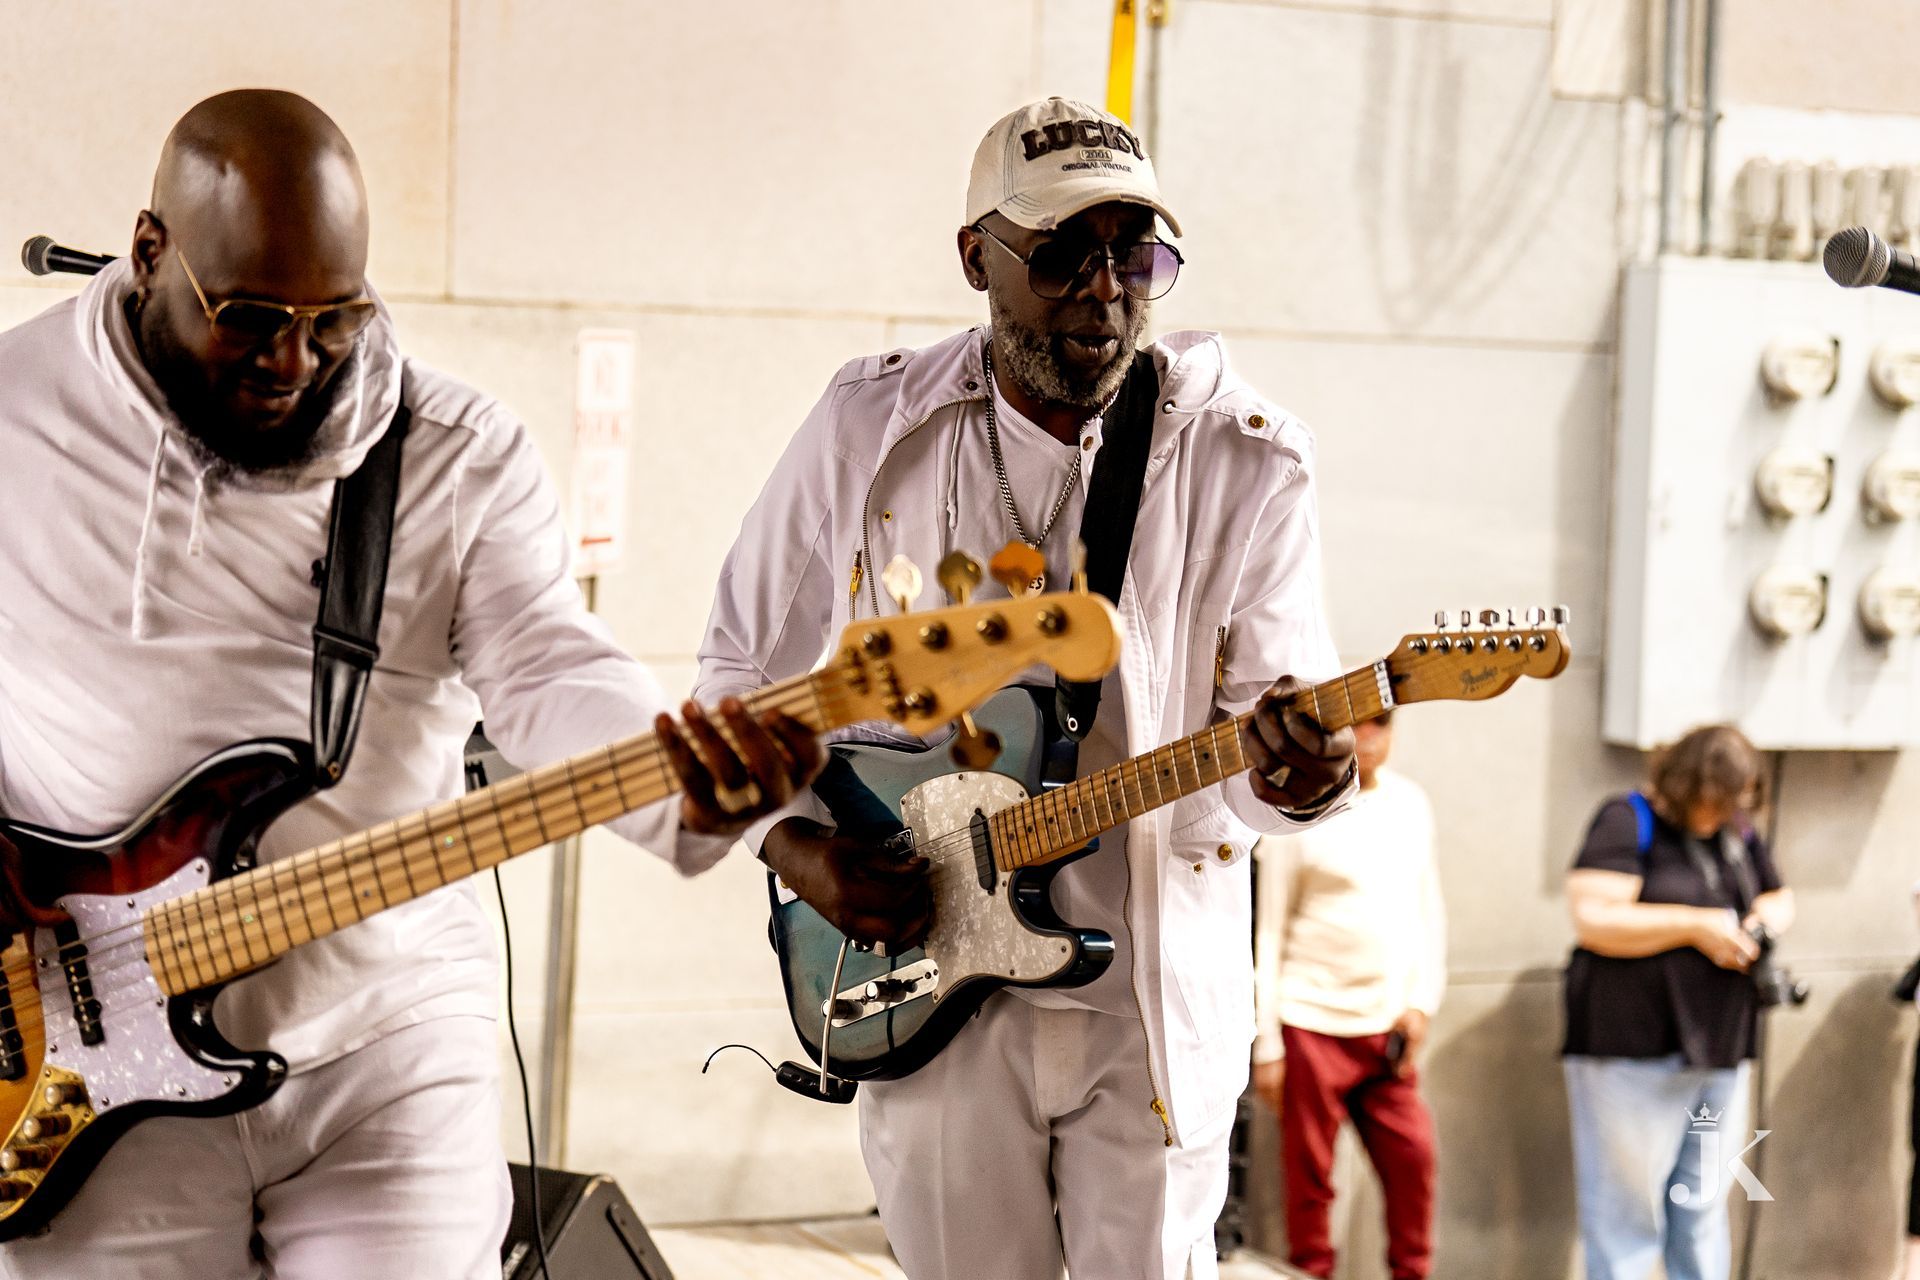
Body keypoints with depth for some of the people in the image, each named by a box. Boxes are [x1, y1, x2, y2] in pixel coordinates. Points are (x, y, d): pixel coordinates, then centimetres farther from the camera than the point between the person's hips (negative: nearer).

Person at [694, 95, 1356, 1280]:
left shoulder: (1243, 460, -5)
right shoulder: (868, 432, 0)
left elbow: (1275, 725, -7)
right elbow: (742, 671, 10)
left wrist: (1295, 774, -31)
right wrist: (793, 844, -5)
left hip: (1154, 1001, -1)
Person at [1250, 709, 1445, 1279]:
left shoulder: (1410, 802, 9)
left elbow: (1430, 910, 15)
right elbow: (1268, 932, -4)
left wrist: (1423, 1002, 3)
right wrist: (1266, 1045, -6)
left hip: (1388, 1027, 4)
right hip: (1313, 1024, -4)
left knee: (1413, 1157, -2)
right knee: (1309, 1173, 0)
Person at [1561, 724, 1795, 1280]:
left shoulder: (1738, 833, 13)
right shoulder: (1629, 822, -9)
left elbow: (1780, 896, 27)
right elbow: (1593, 920, -19)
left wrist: (1768, 917, 2)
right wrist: (1697, 926, -19)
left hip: (1720, 1047, 7)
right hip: (1635, 1047, -7)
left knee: (1703, 1212, 11)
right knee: (1628, 1211, -1)